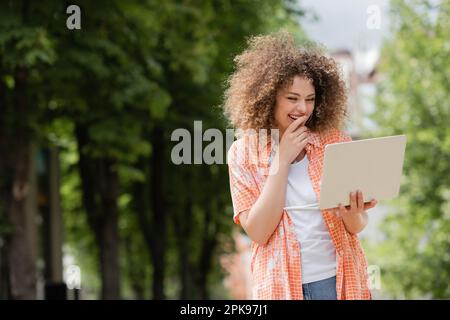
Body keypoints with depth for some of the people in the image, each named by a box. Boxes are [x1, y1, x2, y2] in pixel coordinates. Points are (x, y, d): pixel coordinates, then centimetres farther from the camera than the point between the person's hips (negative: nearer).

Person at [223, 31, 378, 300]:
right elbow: (258, 232, -12)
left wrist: (353, 215, -20)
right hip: (280, 284, -1)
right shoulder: (244, 153, -3)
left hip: (338, 280, 1)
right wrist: (282, 160, -14)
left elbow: (357, 227, 2)